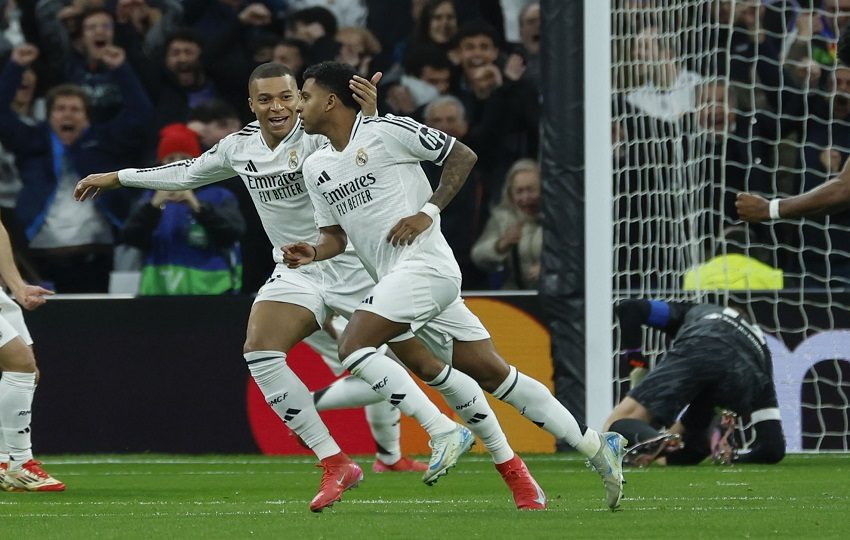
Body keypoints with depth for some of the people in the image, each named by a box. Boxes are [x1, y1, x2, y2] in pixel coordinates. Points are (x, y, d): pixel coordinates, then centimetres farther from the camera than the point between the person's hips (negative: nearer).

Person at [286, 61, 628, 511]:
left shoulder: (385, 132, -5)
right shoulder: (316, 168, 17)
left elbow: (462, 155, -2)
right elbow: (336, 236, 22)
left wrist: (428, 212, -10)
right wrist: (312, 253, 0)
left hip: (424, 265, -8)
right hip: (395, 280, 8)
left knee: (353, 350, -21)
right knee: (493, 374, 4)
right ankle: (595, 446, 5)